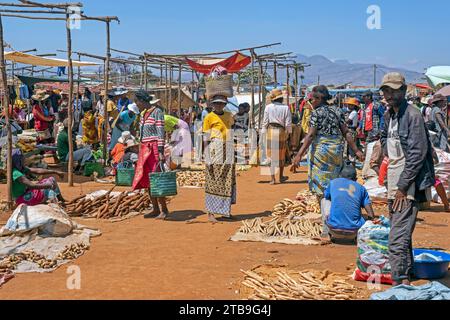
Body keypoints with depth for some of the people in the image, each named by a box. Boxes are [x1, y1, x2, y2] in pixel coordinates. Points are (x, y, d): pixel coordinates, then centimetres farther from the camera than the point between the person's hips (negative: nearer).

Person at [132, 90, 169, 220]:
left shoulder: (157, 112, -9)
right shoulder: (145, 113, 16)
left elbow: (161, 132, -14)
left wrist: (161, 152, -20)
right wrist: (142, 151, 19)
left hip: (154, 149, -9)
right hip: (145, 148, 9)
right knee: (147, 180, 7)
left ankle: (164, 209, -3)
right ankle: (156, 209, 13)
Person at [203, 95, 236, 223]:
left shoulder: (229, 116, 12)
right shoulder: (209, 118, -4)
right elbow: (206, 139, -5)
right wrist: (208, 159, -11)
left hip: (228, 152, 5)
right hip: (215, 151, -5)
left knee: (228, 181, 9)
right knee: (214, 182, -4)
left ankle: (225, 210, 20)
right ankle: (211, 212, 0)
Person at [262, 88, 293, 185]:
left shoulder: (268, 107, -1)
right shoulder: (285, 108, -2)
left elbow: (265, 122, 0)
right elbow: (288, 123, -2)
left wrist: (264, 133, 7)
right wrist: (289, 133, 9)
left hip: (270, 131, 0)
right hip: (281, 131, 0)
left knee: (271, 155, 4)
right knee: (281, 155, 15)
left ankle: (273, 178, 1)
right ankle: (281, 177, 25)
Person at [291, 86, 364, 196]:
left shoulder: (317, 113, -7)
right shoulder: (337, 111, 8)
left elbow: (311, 135, -15)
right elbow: (346, 132, 4)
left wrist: (299, 155, -18)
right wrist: (356, 150, 8)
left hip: (321, 148, -5)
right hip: (337, 149, 5)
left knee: (321, 184, 4)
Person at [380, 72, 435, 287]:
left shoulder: (413, 116, -14)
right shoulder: (389, 115, 12)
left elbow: (417, 154, -18)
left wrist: (402, 187, -18)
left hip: (408, 186, -9)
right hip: (394, 183, 9)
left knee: (398, 239, -14)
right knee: (403, 236, 20)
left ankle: (400, 283, -10)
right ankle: (407, 275, 33)